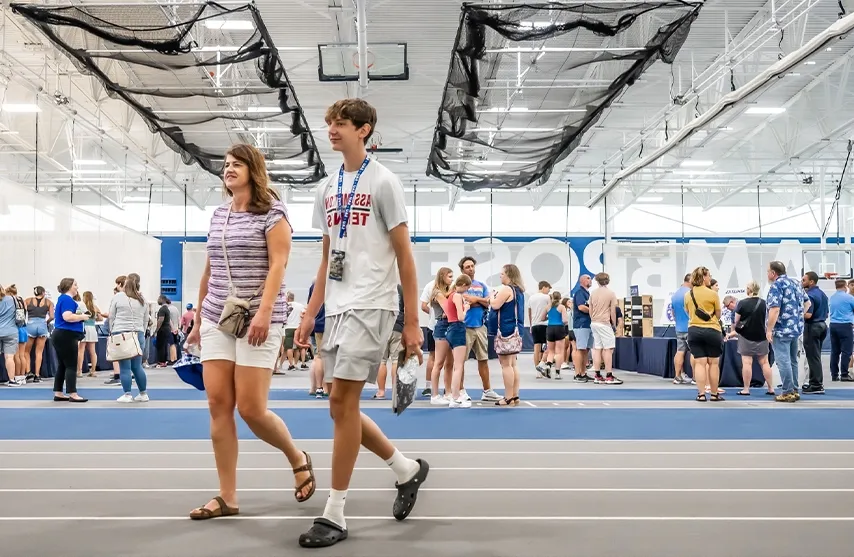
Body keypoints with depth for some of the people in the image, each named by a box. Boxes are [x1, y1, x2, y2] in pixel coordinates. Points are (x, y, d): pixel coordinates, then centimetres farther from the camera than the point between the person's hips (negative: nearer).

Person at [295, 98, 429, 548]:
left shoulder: (382, 182, -4)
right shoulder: (328, 188, 15)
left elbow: (404, 256, -6)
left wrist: (412, 323, -10)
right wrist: (310, 316, 14)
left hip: (370, 307, -7)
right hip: (337, 309, 7)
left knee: (342, 402, -9)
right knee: (342, 406, 8)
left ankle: (335, 515, 2)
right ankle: (408, 469, 29)